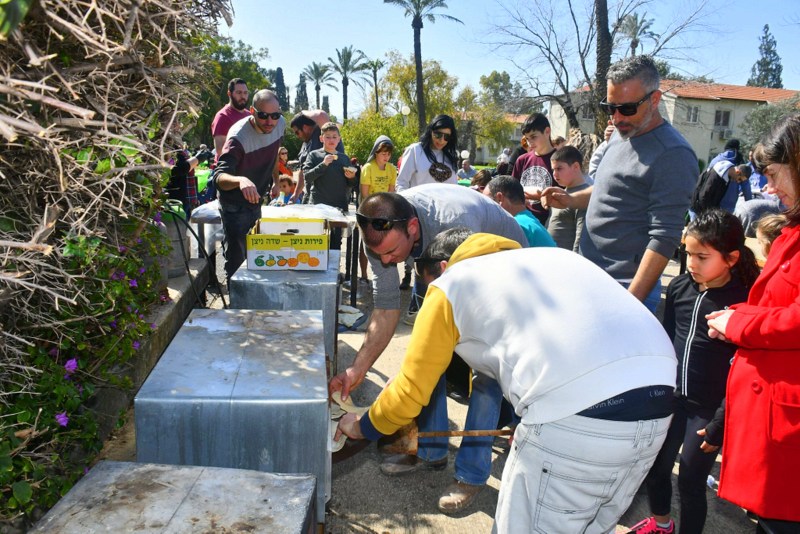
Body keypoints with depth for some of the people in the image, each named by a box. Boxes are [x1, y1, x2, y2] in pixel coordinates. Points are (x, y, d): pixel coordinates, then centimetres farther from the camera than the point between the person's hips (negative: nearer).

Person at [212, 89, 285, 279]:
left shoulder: (280, 124, -10)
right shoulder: (239, 137, -32)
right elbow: (219, 176, -43)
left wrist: (275, 180, 14)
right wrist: (240, 180, -63)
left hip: (256, 201, 7)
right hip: (235, 205, -7)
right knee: (237, 259, -4)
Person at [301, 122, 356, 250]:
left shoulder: (344, 158, 13)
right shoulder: (314, 155, 4)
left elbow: (349, 184, 19)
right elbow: (307, 176, -9)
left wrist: (351, 178, -3)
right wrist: (323, 164, -17)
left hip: (339, 206, 3)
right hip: (318, 205, -3)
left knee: (336, 242, 8)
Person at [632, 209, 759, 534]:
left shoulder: (744, 301, -15)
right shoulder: (679, 287, -1)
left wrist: (721, 424, -13)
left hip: (709, 409, -5)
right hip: (671, 397, 5)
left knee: (691, 481, 5)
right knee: (654, 466, 17)